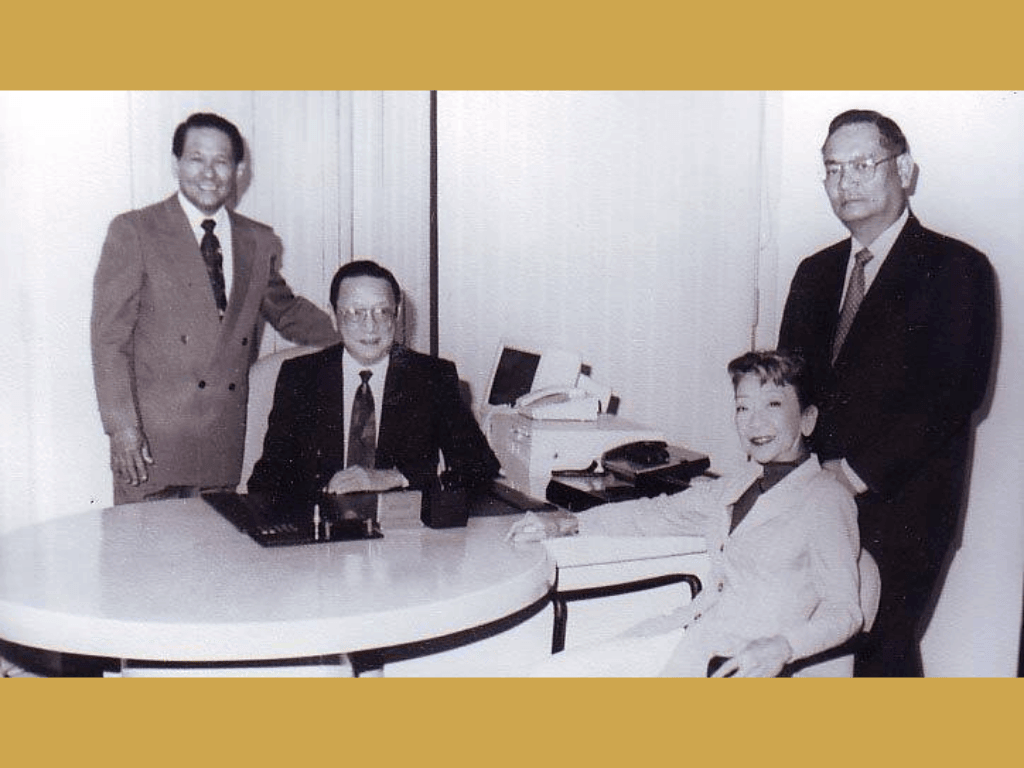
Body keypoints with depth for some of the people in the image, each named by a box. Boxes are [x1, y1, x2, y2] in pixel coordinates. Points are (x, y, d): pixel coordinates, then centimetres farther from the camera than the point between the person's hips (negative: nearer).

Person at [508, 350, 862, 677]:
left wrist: (782, 647, -27)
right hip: (686, 633, 7)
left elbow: (843, 609, -8)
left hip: (742, 661, -7)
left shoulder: (827, 499, -3)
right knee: (552, 673, -8)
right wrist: (568, 522, 19)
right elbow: (660, 513, 27)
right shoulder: (735, 489, 17)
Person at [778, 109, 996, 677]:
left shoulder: (956, 268, -3)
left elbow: (958, 390, -12)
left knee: (883, 653, -2)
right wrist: (820, 462, -2)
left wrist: (862, 472, -14)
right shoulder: (816, 272, 16)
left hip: (900, 512, -5)